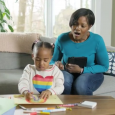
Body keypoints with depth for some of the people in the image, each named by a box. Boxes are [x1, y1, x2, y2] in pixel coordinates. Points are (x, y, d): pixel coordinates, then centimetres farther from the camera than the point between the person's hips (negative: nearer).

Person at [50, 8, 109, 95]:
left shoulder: (97, 40, -15)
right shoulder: (62, 39, -10)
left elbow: (104, 66, -8)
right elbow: (52, 61, 4)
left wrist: (81, 70, -22)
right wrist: (56, 64, -23)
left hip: (91, 73, -1)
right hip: (67, 73, 1)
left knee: (81, 85, -35)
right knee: (64, 82, -35)